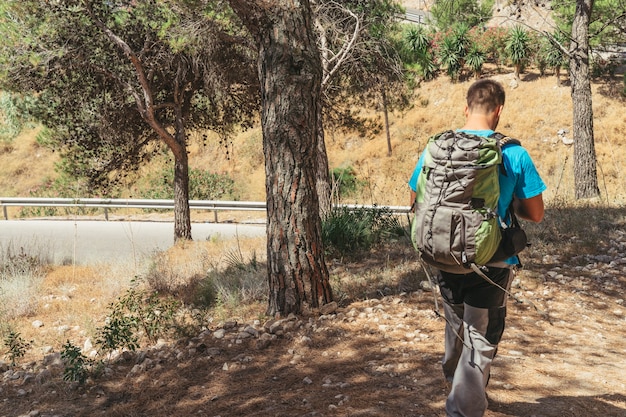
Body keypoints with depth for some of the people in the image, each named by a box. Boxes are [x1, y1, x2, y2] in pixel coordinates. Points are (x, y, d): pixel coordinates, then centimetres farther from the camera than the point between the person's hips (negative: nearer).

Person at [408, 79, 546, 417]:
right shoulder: (514, 154, -12)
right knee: (480, 341, 8)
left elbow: (415, 201, 5)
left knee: (456, 326, 28)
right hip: (491, 262, -4)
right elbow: (535, 214, -4)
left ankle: (453, 377, 51)